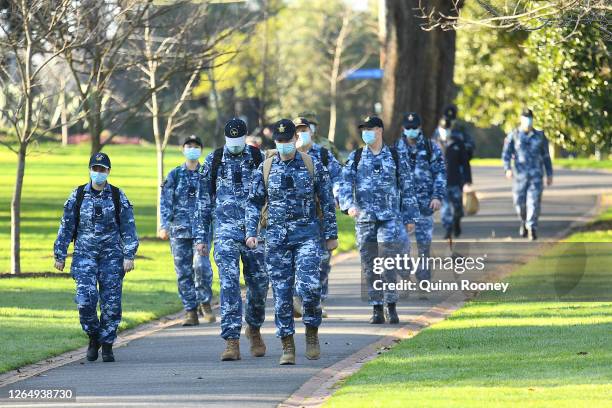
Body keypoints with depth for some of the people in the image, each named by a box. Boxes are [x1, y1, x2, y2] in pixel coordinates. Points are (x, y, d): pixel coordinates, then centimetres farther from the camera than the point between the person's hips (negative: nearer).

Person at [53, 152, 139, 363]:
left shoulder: (118, 197, 3)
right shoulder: (77, 196, 4)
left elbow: (128, 228, 2)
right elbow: (66, 227, 7)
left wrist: (129, 256, -6)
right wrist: (60, 255, 5)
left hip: (111, 256, 0)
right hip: (84, 255, 0)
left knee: (111, 303, -3)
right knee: (85, 299, -14)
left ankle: (107, 346, 9)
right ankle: (93, 337, 9)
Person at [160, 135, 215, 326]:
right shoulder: (174, 175, 8)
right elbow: (165, 201, 5)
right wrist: (165, 226, -6)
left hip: (202, 227, -1)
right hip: (179, 229, 1)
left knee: (201, 265, -19)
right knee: (183, 271, -1)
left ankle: (205, 303, 2)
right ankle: (190, 312, 5)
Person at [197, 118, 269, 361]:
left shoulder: (257, 158, 5)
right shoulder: (214, 161, 4)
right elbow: (204, 201, 9)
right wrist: (202, 236, 6)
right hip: (226, 230, -1)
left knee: (259, 284, 6)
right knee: (229, 284, -12)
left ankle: (254, 329, 32)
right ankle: (231, 341, -15)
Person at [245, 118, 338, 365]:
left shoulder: (313, 166, 3)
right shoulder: (265, 169, 6)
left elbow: (327, 202, 7)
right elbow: (254, 203, 9)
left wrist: (331, 235, 5)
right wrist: (251, 233, -2)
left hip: (306, 235, -2)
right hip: (276, 237, 2)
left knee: (309, 285, -17)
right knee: (281, 292, 0)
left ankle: (312, 332, 6)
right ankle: (287, 347, 6)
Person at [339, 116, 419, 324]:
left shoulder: (395, 157, 6)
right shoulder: (355, 157, 8)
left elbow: (407, 188, 9)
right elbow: (345, 183, -3)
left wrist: (410, 217, 7)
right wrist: (349, 205, -22)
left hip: (390, 218, -2)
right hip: (364, 219, 2)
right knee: (369, 266, 3)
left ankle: (391, 306, -1)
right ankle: (377, 309, 9)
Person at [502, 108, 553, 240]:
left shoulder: (539, 136, 6)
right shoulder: (513, 136, 2)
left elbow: (546, 156, 12)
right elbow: (506, 154, -3)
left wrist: (549, 175, 10)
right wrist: (508, 169, -20)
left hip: (536, 175, 0)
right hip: (520, 175, 0)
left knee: (534, 202, -13)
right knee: (520, 202, 6)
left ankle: (532, 228, -14)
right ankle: (524, 222, 34)